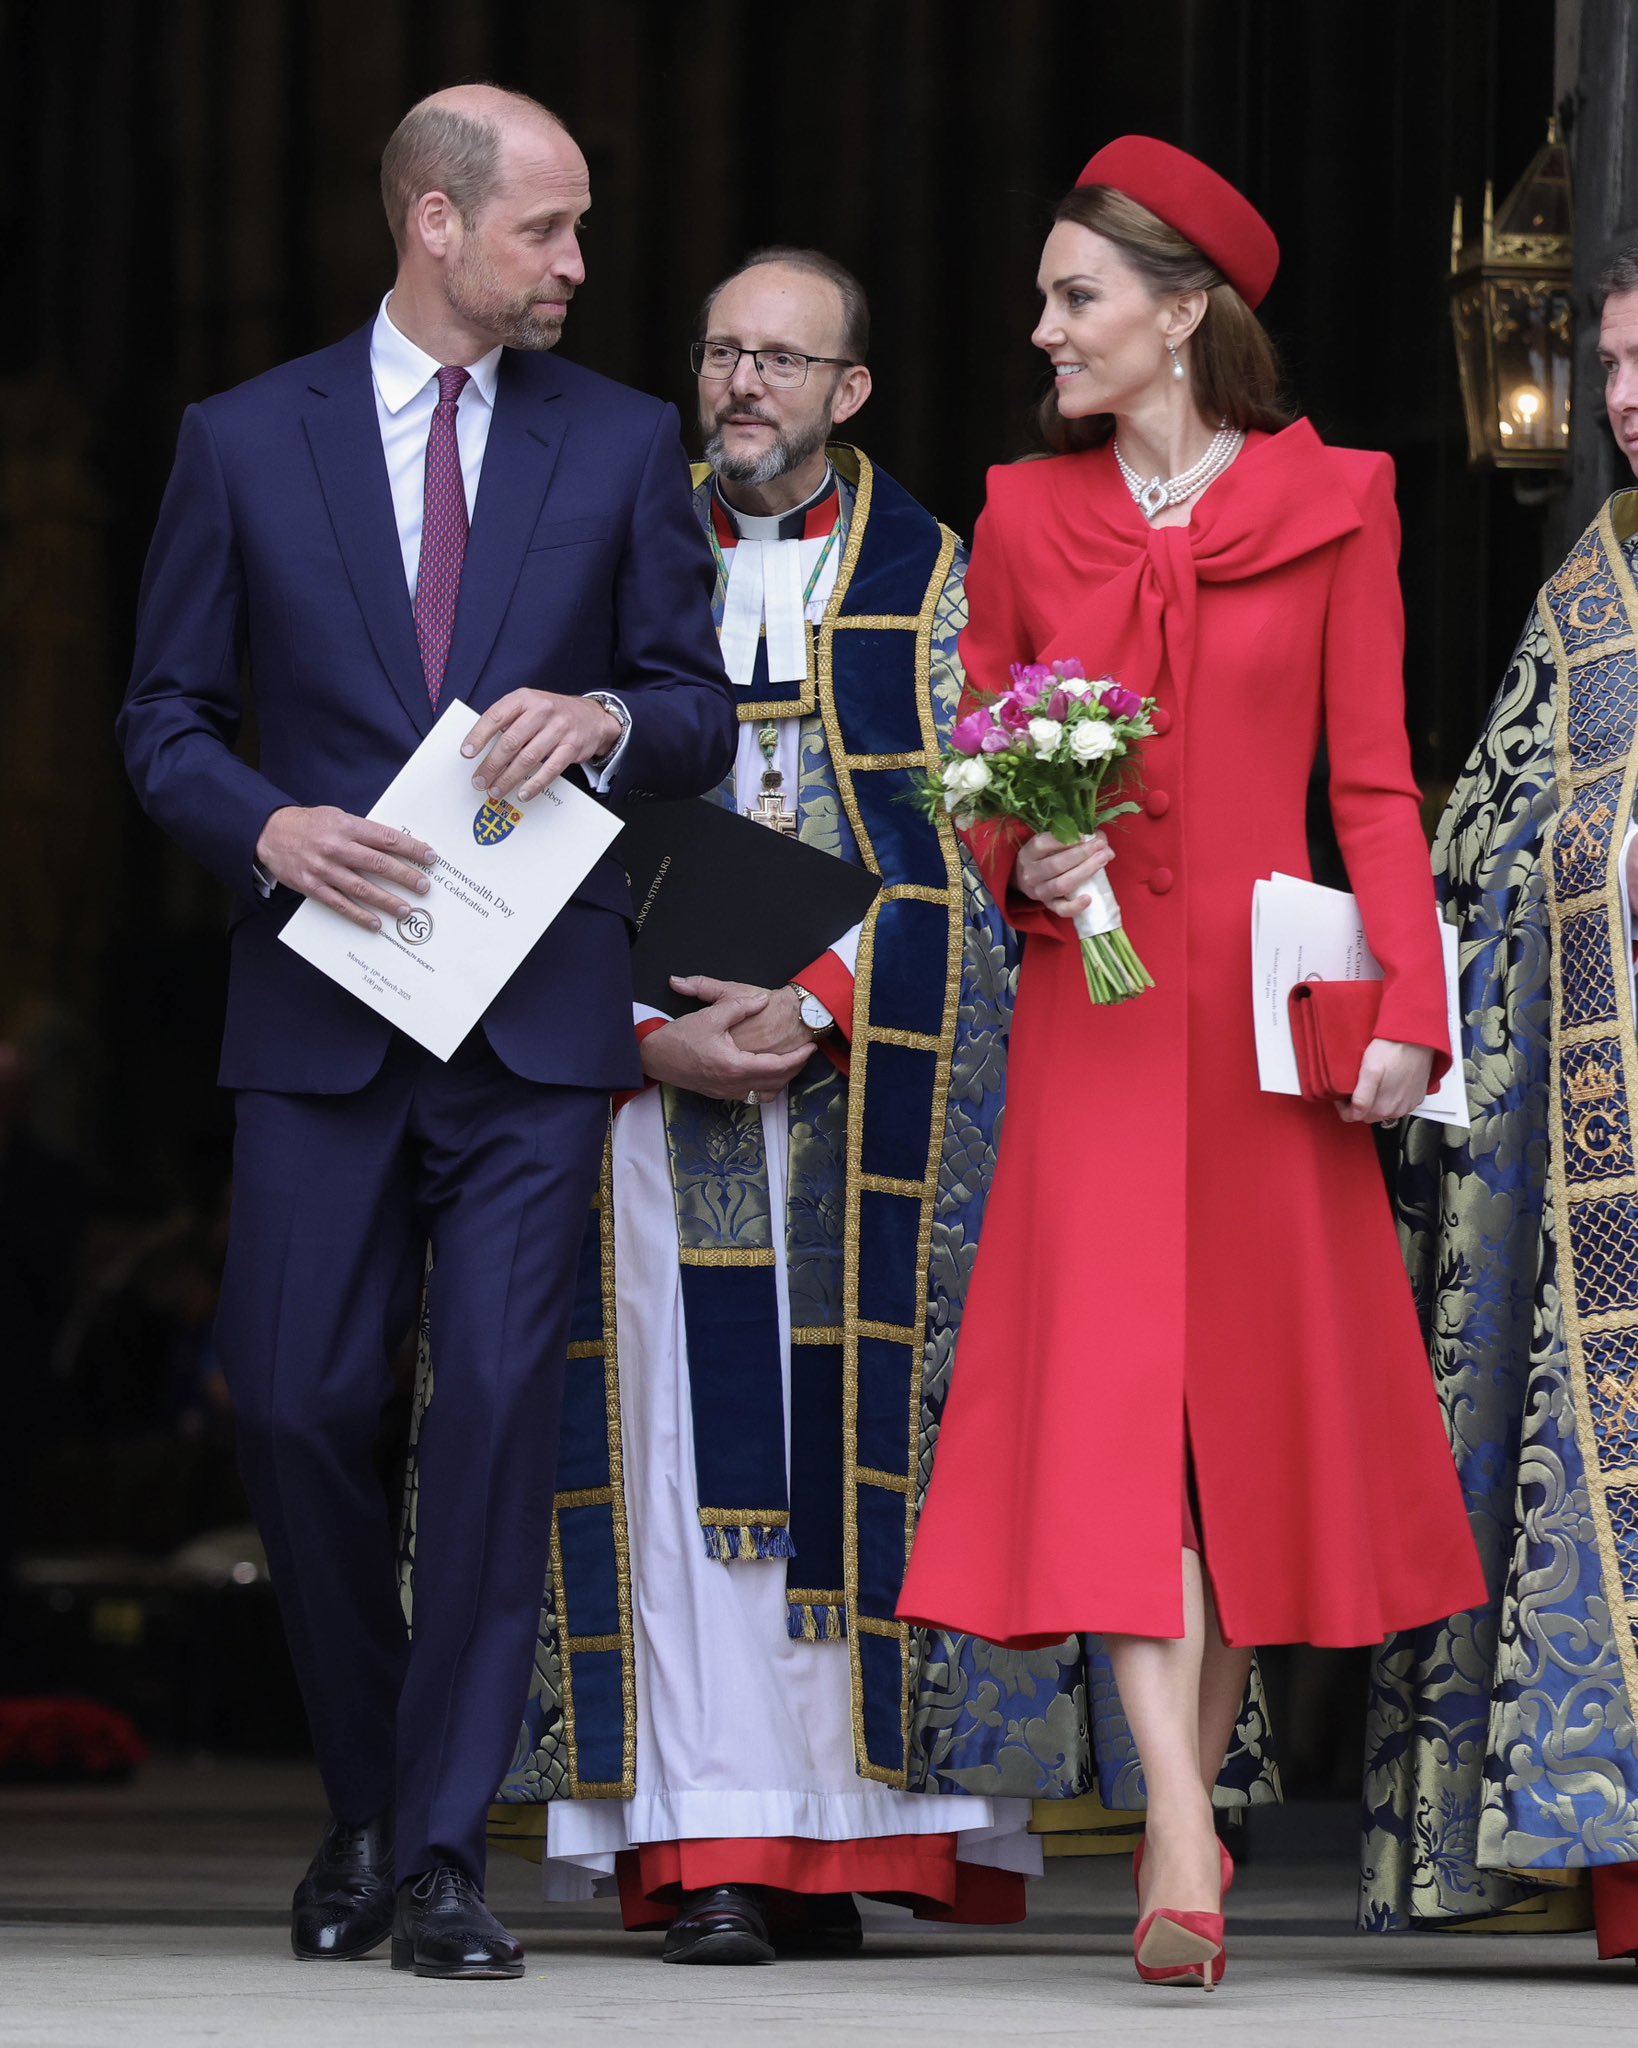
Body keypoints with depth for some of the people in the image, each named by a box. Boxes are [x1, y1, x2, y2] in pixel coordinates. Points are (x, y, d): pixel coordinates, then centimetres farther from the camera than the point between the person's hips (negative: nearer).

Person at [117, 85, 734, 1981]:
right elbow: (165, 715, 8)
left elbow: (703, 713, 11)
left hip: (536, 1008, 0)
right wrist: (271, 829, -12)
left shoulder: (621, 443, 8)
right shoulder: (246, 442, 6)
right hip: (322, 1008, 0)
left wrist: (605, 717, -11)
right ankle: (364, 1802, 21)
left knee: (500, 1397, -10)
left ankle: (444, 1850, -7)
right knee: (296, 1409, 0)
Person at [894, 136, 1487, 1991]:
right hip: (1092, 997, 1)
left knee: (1259, 1392, 3)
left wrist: (1405, 1007, -8)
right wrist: (1027, 864, -9)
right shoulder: (1025, 518, 8)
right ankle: (1183, 1844, -18)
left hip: (1264, 1003, 0)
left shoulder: (1330, 508, 2)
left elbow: (1373, 782, 1)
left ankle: (1199, 1786, 16)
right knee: (1107, 1397, -12)